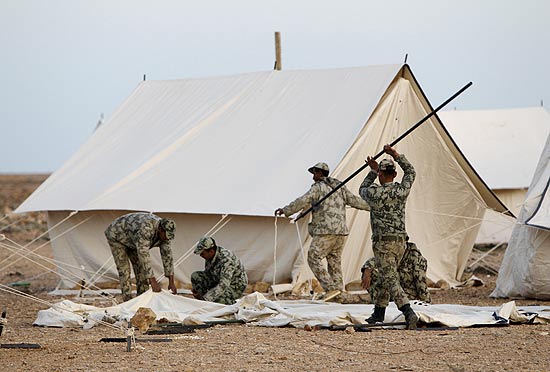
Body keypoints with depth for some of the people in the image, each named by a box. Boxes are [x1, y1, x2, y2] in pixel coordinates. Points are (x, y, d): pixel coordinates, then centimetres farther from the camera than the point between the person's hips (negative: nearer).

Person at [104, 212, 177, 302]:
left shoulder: (164, 233, -19)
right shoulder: (145, 229, -44)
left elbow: (167, 255, -11)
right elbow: (144, 255, -48)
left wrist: (171, 282, -16)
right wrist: (153, 281, -50)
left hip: (131, 240, 8)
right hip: (116, 236, -8)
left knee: (141, 267, -1)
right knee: (124, 269, -16)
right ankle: (127, 300, -16)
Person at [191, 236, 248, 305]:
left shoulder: (226, 260, -34)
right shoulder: (209, 255, -8)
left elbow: (223, 286, -39)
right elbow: (207, 274, 9)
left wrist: (205, 298, -41)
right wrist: (199, 291, -5)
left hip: (235, 287, -8)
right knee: (195, 276, -6)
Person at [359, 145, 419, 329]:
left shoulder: (375, 193, -9)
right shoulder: (401, 190, 1)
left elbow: (362, 190, 16)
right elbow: (411, 172, 20)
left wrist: (373, 171, 19)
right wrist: (395, 155, 17)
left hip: (383, 243, -6)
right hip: (400, 241, 6)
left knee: (391, 281, -10)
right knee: (387, 277, 19)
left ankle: (409, 313, -26)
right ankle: (378, 314, 26)